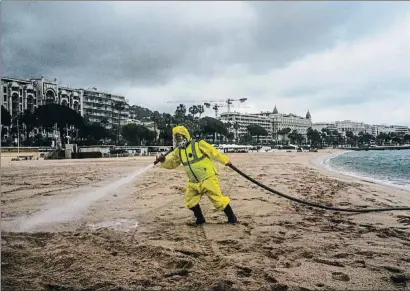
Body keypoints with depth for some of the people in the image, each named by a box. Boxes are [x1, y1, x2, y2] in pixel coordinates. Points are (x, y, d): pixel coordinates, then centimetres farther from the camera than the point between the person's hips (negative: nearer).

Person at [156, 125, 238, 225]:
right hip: (193, 182, 7)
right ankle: (200, 219, 26)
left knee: (218, 200, -7)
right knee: (190, 201, 6)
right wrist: (163, 161, -9)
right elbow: (171, 163, 11)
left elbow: (214, 153, -9)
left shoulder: (199, 145, -12)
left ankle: (232, 218, 10)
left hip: (208, 179, -7)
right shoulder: (178, 151, 7)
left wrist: (226, 161, -6)